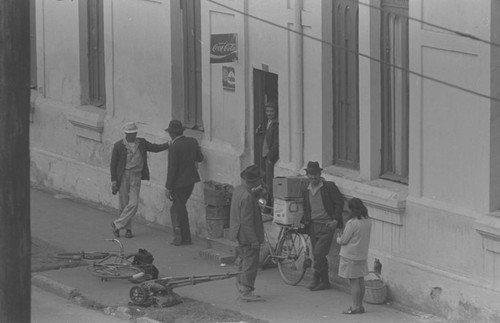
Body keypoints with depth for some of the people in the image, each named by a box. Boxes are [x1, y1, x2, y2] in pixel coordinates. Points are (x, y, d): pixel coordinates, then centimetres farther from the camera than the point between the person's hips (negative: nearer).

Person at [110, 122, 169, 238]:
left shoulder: (141, 143, 7)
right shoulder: (119, 145, -2)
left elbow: (156, 148, 15)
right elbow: (113, 164, 0)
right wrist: (114, 182, -5)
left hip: (136, 176, 2)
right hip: (123, 176, -2)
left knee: (133, 204, -10)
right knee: (124, 204, 3)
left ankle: (117, 224, 1)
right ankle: (128, 228, 18)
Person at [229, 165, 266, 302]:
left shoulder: (238, 189, 5)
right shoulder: (247, 196, -26)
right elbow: (246, 221, -25)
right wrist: (254, 240, -21)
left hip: (240, 235, 10)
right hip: (248, 236, -10)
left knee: (245, 261, 20)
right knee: (250, 264, -1)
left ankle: (242, 289, 28)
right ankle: (246, 292, 5)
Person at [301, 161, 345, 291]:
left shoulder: (329, 187, -5)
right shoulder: (306, 191, 12)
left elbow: (339, 202, -4)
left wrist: (335, 220, -11)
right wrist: (304, 222, 8)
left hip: (327, 225, -6)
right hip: (313, 225, 6)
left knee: (319, 253, -15)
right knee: (317, 255, 6)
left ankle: (316, 279, -2)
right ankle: (324, 282, 15)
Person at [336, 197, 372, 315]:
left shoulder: (352, 223, -21)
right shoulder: (368, 221, 2)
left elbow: (343, 240, -16)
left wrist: (339, 238, 7)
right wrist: (343, 236, 15)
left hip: (350, 256, -8)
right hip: (362, 255, 8)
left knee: (353, 282, -1)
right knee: (361, 280, 14)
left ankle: (355, 307, 3)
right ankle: (360, 305, 22)